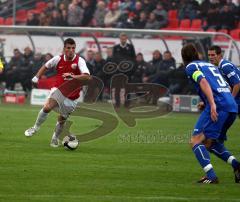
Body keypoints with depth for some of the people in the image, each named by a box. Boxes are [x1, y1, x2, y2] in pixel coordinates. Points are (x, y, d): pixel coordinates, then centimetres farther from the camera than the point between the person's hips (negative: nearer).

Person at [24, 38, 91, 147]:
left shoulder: (79, 61, -14)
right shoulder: (58, 59, -5)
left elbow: (87, 77, -28)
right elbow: (46, 66, 15)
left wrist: (72, 76, -40)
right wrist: (36, 77, 7)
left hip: (71, 96, -1)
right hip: (58, 90, 1)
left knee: (62, 120, 8)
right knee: (47, 107, -26)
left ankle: (55, 138, 36)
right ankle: (35, 128, -6)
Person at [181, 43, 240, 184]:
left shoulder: (191, 66, 6)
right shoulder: (210, 65, 29)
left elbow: (203, 82, -12)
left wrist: (212, 104, -23)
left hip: (218, 105, -8)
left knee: (196, 141, -8)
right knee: (209, 143, 19)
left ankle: (211, 176, -23)